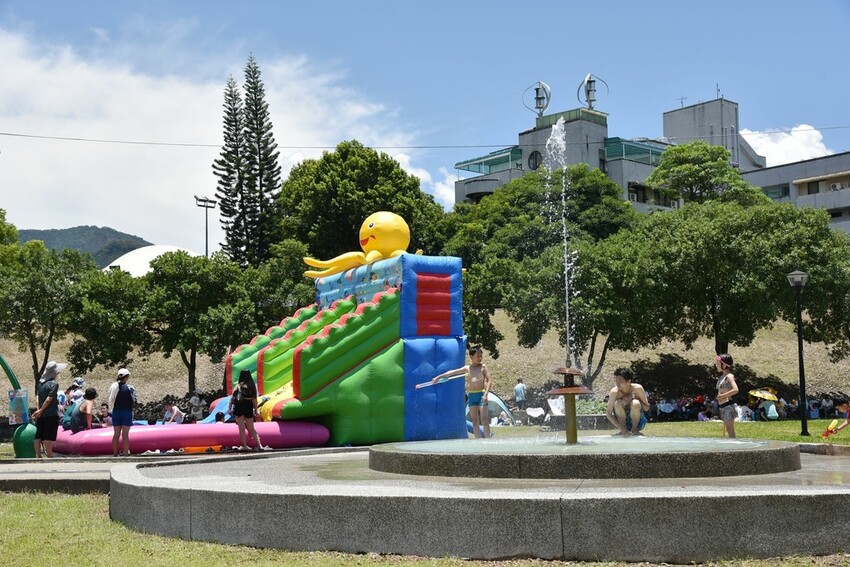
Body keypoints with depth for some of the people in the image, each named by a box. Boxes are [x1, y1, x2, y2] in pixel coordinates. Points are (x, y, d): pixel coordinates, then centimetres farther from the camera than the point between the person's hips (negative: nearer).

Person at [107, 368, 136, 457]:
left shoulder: (113, 386, -4)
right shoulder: (130, 388, -12)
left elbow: (108, 400, 1)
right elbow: (134, 400, -3)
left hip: (116, 412, 3)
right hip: (127, 412, -3)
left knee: (116, 434, 10)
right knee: (125, 434, 0)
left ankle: (115, 453, 13)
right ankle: (125, 453, 0)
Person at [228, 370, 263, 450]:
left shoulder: (238, 386, 0)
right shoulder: (253, 386, 6)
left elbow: (232, 398, -8)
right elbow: (254, 399, 4)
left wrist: (229, 408, -7)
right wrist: (255, 410, 10)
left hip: (239, 407, -3)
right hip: (249, 407, 3)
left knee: (241, 428, 4)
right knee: (251, 428, 13)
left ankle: (244, 446, -1)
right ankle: (259, 445, 9)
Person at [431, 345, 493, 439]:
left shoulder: (483, 367, 1)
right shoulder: (467, 368, 9)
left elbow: (489, 381, -5)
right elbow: (452, 372, 8)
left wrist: (486, 394, -16)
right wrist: (439, 377, 6)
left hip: (481, 395, -4)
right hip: (471, 395, 4)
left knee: (484, 420, -8)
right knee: (475, 421, 5)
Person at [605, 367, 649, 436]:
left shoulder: (637, 388, -17)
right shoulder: (614, 392, -17)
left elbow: (646, 408, -10)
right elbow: (608, 413, -17)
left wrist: (633, 399, -27)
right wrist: (623, 429, -27)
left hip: (638, 422, -1)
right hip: (622, 421, 1)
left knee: (635, 403, -30)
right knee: (618, 403, -27)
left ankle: (634, 430, -10)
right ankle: (623, 431, -13)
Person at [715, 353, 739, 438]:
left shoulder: (729, 376, -11)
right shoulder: (722, 376, 14)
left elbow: (735, 390, -24)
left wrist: (723, 396, -19)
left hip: (728, 406, -9)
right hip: (722, 407, 9)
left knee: (730, 430, -5)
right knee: (728, 430, 13)